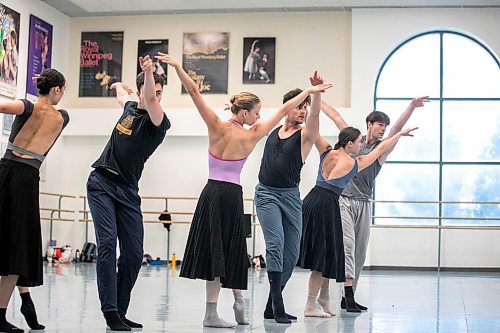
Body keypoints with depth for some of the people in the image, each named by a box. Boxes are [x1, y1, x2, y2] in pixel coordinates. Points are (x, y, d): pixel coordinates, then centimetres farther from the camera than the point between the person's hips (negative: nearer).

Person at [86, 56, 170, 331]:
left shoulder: (160, 122, -4)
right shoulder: (131, 107, 11)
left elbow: (151, 101, -28)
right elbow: (121, 92, 38)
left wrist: (149, 72, -44)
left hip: (127, 190, -1)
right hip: (101, 183, 1)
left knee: (134, 253, -4)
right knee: (108, 242, -14)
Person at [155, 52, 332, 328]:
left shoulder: (217, 128, -5)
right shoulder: (252, 136, -4)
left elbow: (195, 92, -9)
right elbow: (283, 111, 4)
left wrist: (177, 66, -8)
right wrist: (309, 91, 12)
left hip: (213, 193, 0)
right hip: (234, 195, 0)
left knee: (214, 248, 1)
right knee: (231, 248, 14)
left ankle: (212, 313, 0)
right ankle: (238, 302, 23)